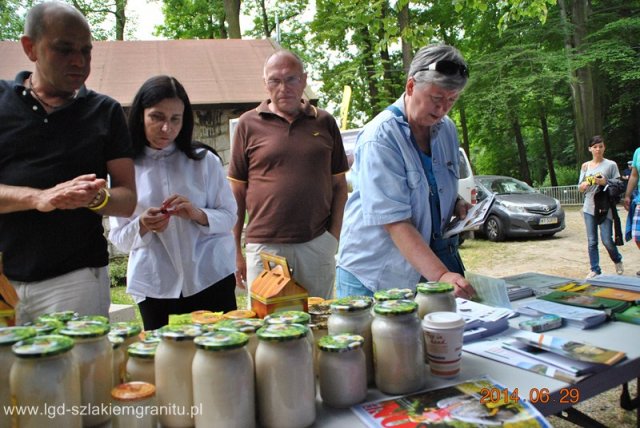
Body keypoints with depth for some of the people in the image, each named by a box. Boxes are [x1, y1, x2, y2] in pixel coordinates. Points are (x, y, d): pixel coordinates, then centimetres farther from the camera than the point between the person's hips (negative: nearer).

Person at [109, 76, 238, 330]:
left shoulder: (204, 160, 3)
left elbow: (229, 217, 4)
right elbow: (118, 238, 6)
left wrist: (198, 214, -15)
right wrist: (142, 226, -15)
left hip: (211, 280, 0)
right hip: (155, 288, 0)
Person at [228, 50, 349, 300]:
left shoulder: (325, 123, 7)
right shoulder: (249, 124, 2)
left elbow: (339, 185, 9)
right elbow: (236, 191, 4)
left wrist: (334, 237, 0)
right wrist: (235, 251, 3)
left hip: (317, 245, 2)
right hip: (264, 246, -1)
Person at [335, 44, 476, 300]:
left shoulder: (447, 129, 4)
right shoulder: (380, 138, -20)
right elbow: (395, 222, -26)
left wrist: (457, 204, -1)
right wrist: (441, 276, -32)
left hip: (427, 267, 6)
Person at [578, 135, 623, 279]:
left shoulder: (611, 165, 2)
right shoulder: (585, 166, 11)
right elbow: (580, 188, 12)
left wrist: (604, 182, -16)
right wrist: (588, 182, -9)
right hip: (589, 207, 3)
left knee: (607, 240, -6)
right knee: (592, 241, 2)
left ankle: (618, 260, 24)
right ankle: (595, 269, 9)